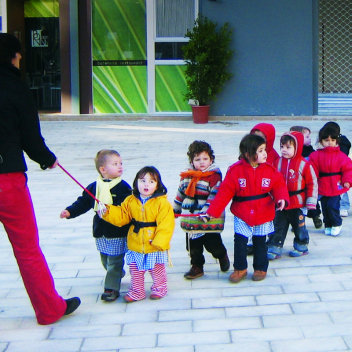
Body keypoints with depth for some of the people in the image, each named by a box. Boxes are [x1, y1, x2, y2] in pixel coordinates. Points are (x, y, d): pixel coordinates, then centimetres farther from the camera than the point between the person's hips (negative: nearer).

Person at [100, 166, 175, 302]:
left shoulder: (162, 203, -15)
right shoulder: (130, 201, -2)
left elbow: (166, 225, -18)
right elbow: (121, 216, 1)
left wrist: (159, 242, -23)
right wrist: (107, 212, -15)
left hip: (154, 247, -4)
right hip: (135, 246, 4)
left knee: (157, 270, 16)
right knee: (135, 271, 16)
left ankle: (159, 288, 37)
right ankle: (136, 292, 31)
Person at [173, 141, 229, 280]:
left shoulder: (214, 175, -11)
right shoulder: (187, 175, 6)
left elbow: (214, 195, -18)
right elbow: (180, 193, 18)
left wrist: (206, 211, -27)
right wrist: (174, 211, 22)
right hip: (190, 219, 5)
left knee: (213, 243, 5)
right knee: (193, 245, 12)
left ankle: (222, 255, 36)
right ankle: (197, 267, 27)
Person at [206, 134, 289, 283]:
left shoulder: (270, 170, -7)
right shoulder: (236, 170, -14)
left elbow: (279, 185, -3)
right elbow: (225, 192, -13)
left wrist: (281, 198, -25)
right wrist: (212, 212, -15)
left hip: (263, 215, 1)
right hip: (242, 215, -1)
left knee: (260, 243, 13)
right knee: (240, 241, -1)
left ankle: (260, 269, 30)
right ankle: (240, 269, 19)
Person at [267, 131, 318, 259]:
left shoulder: (304, 164, -11)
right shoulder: (277, 163, 0)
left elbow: (312, 183, -7)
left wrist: (311, 201, -8)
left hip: (298, 204, -3)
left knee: (299, 226, 10)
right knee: (278, 226, 7)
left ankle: (301, 247, 26)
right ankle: (274, 248, 13)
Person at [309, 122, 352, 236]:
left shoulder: (341, 156, -4)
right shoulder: (316, 156, 0)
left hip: (336, 187, -3)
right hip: (322, 187, 3)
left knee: (332, 206, -10)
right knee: (325, 207, 9)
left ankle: (337, 224, 12)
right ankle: (328, 225, 28)